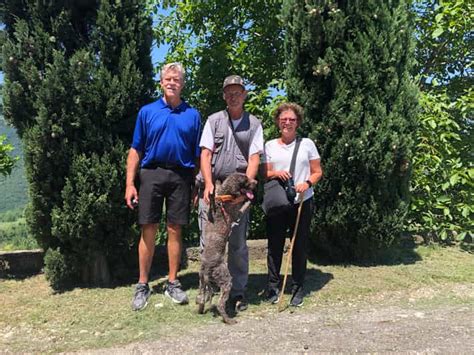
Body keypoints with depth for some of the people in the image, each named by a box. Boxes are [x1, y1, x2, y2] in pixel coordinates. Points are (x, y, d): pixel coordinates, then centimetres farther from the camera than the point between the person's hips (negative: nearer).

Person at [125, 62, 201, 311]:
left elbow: (198, 154, 7)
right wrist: (130, 184, -2)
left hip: (181, 176, 1)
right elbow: (136, 150, 5)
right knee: (148, 231, 2)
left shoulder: (192, 115, 9)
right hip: (152, 173, 0)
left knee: (174, 230, 7)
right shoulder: (147, 112, 8)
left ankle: (173, 283, 19)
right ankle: (142, 286, 13)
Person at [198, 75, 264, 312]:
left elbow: (254, 158, 1)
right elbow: (205, 154, 1)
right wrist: (209, 184, -11)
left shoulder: (254, 124, 9)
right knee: (208, 241, 3)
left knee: (238, 243, 3)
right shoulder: (214, 120, 10)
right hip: (212, 188, 1)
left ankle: (238, 293, 14)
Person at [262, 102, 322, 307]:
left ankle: (298, 289, 17)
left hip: (302, 202, -1)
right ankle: (273, 286, 19)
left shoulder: (307, 144, 6)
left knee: (300, 246, 5)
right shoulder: (270, 146, 9)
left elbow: (317, 172, 7)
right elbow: (264, 174, 7)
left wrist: (308, 183, -13)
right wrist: (275, 173, -14)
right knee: (275, 245, 5)